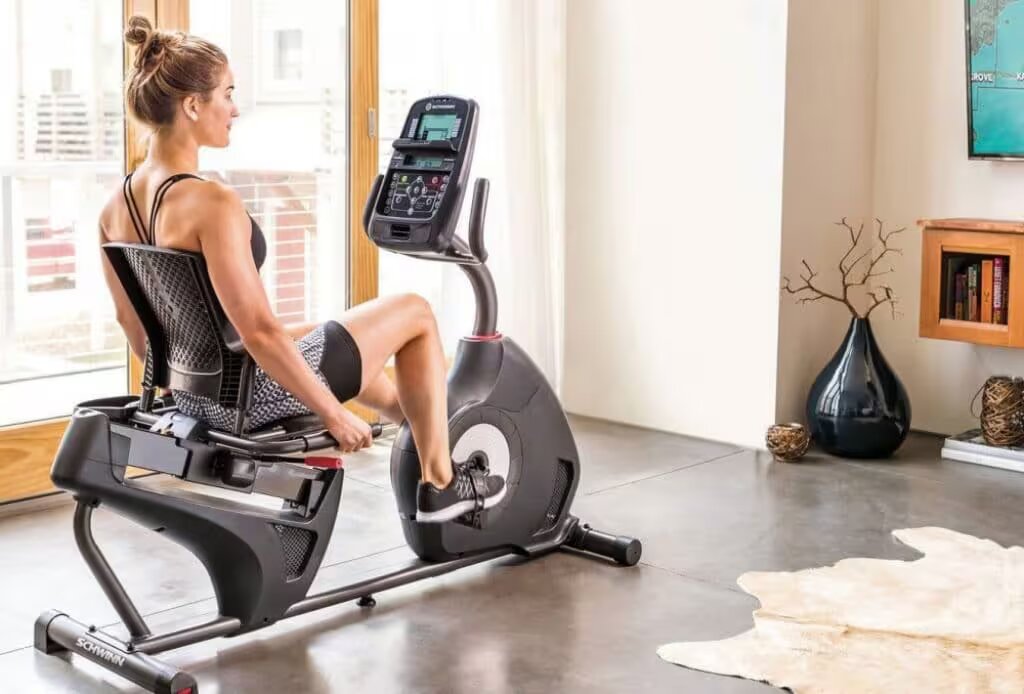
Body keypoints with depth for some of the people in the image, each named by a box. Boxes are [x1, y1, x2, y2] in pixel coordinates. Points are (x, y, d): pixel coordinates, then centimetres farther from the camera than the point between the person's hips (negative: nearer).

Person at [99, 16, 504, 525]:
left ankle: (426, 426, 55)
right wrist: (333, 413, -17)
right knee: (414, 313, 10)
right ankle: (440, 482, 21)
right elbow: (259, 333, -28)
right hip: (253, 395, -8)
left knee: (334, 334, 35)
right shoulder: (211, 203, -27)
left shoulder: (116, 207, -1)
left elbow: (132, 322, 11)